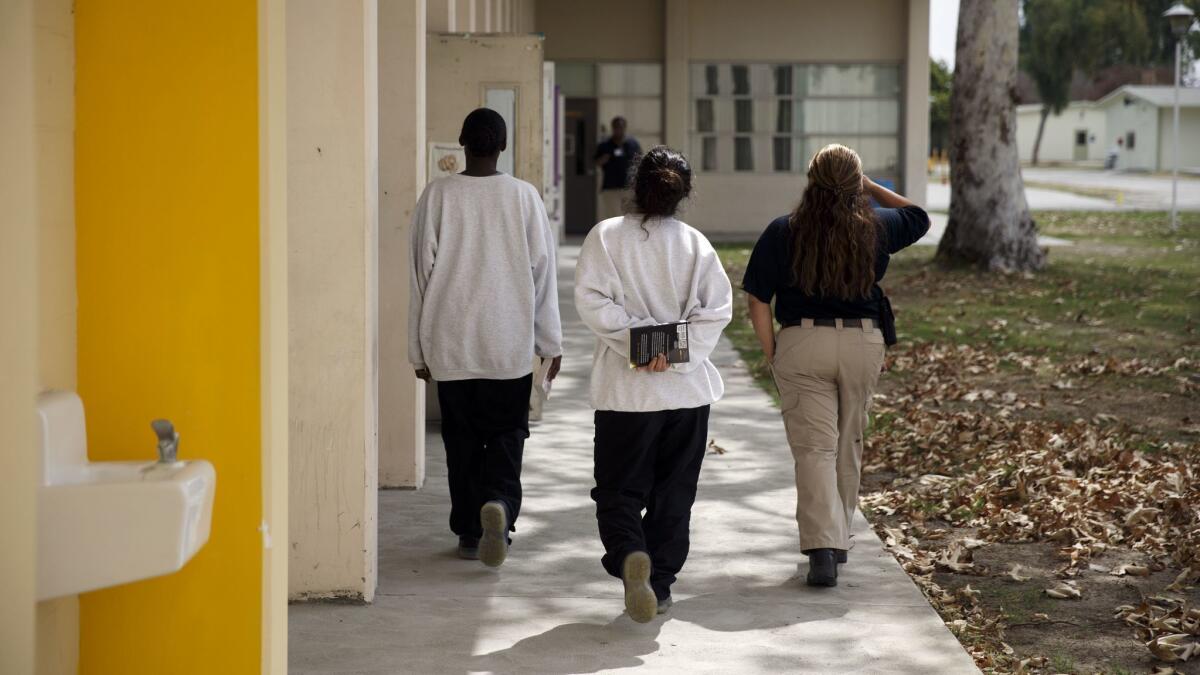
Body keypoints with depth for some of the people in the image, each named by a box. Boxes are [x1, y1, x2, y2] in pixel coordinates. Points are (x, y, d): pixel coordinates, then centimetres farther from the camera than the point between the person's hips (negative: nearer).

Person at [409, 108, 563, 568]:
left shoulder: (437, 195, -3)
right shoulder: (523, 196, -2)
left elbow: (422, 271, -1)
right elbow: (543, 270, 0)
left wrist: (419, 348, 7)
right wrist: (550, 341, 9)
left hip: (449, 343, 0)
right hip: (510, 343, 0)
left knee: (462, 437, 11)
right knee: (506, 434, 7)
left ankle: (469, 532, 12)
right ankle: (499, 503, -18)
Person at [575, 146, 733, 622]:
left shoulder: (606, 236, -3)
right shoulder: (695, 244, 2)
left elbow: (592, 301, -13)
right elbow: (717, 309, -5)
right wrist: (675, 352, -10)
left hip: (625, 389, -2)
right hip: (688, 388, 2)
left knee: (619, 490, 4)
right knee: (673, 493, 13)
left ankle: (630, 555, -22)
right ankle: (660, 583, 15)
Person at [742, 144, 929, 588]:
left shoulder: (783, 232, -5)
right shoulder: (875, 228, 0)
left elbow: (758, 302, -5)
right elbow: (918, 218, 23)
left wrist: (771, 354, 5)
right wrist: (872, 188, 24)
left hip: (802, 342, -2)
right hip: (864, 342, 2)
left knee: (814, 447, -3)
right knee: (848, 444, 17)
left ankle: (822, 546, -17)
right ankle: (838, 538, 31)